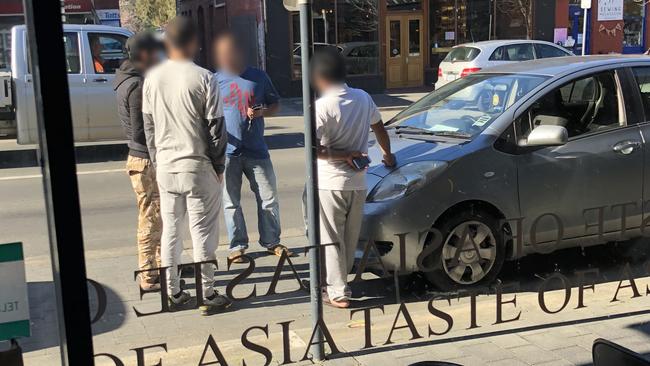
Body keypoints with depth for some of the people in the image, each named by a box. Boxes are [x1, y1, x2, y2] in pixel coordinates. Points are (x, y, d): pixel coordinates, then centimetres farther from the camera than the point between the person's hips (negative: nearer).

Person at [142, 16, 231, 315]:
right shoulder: (204, 79, -12)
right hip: (198, 166, -4)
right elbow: (215, 127, -9)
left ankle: (173, 293, 21)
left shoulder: (152, 78, 1)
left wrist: (157, 161, 17)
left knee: (170, 229, 13)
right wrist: (219, 165, 2)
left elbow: (148, 125, 8)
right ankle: (207, 296, 11)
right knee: (203, 232, 4)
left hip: (166, 166, 5)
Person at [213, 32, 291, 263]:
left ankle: (271, 242, 20)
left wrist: (261, 112, -10)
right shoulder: (216, 80, 3)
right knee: (231, 202, 5)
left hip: (256, 150, 1)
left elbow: (275, 105, 12)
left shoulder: (258, 77, 4)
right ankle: (237, 246, 17)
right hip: (227, 152, 0)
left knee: (268, 198, 5)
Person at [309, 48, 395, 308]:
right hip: (358, 182, 6)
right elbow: (379, 128, 18)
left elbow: (314, 149, -22)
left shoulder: (323, 106, -16)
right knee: (349, 237, 17)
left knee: (331, 239, 5)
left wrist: (343, 155, -10)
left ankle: (338, 293, 7)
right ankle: (338, 281, 32)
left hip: (330, 183, -6)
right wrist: (387, 155, 33)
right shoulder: (363, 98, 3)